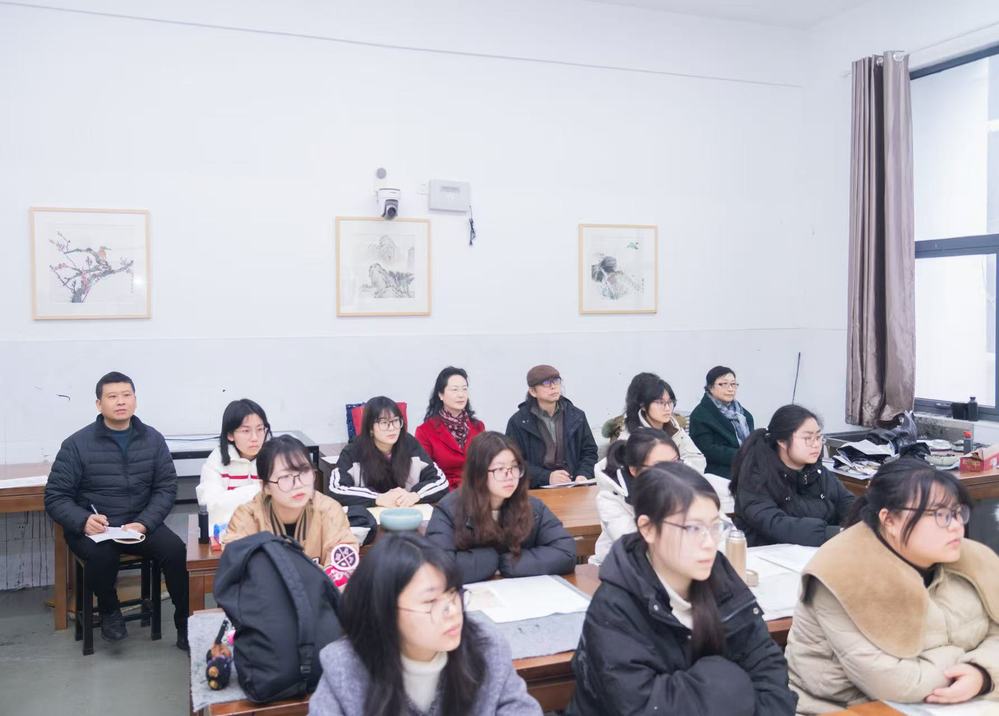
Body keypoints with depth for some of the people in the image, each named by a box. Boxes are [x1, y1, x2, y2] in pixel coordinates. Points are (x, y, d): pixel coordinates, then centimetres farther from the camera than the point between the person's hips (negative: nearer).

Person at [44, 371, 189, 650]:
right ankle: (109, 611, -1)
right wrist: (84, 520, -23)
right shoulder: (77, 444, -4)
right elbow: (55, 497, -3)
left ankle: (187, 625, -9)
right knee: (102, 553, -34)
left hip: (140, 524, 2)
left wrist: (144, 523, -17)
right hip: (92, 528, -1)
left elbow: (166, 488, 0)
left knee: (176, 549, -26)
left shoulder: (153, 440, 2)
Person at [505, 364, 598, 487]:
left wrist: (584, 475, -5)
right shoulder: (518, 422, 0)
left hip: (574, 488, 2)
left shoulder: (577, 416, 11)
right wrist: (547, 477, -17)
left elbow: (589, 452, 16)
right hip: (536, 491, -2)